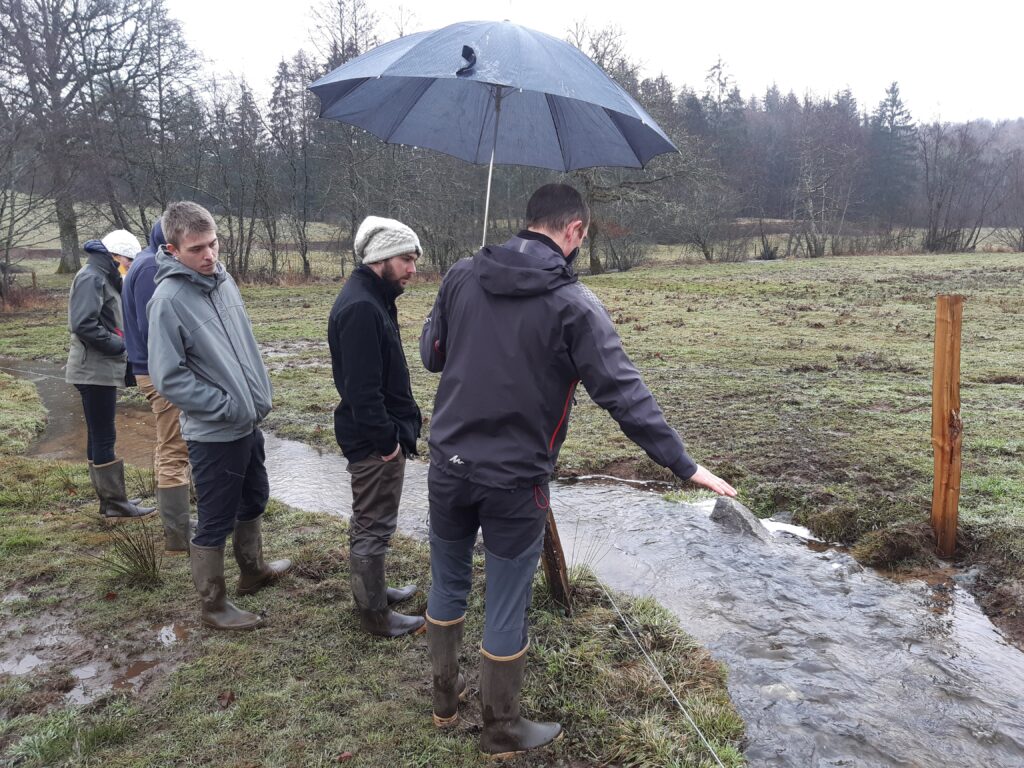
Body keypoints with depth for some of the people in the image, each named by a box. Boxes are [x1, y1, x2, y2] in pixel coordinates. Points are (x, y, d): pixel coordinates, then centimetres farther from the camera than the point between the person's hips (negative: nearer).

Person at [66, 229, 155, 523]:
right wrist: (120, 345, -16)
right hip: (95, 370, -10)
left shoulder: (103, 278, 17)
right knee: (104, 437, -4)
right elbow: (83, 325, -23)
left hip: (101, 369, 10)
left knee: (100, 436, 13)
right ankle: (116, 506, 2)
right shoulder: (92, 278, -13)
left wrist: (121, 345, 3)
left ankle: (110, 500, 21)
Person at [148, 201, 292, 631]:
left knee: (254, 500, 24)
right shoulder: (168, 299, -20)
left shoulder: (223, 280, 3)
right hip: (213, 433, -8)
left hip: (248, 423, 8)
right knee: (216, 523, 6)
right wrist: (226, 406, -17)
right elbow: (168, 378, -20)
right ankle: (214, 607, 23)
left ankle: (253, 571, 45)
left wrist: (260, 395, 8)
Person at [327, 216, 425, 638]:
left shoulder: (373, 298, 10)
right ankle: (374, 614, 18)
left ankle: (373, 589, 39)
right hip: (374, 440, -10)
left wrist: (398, 429, 17)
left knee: (370, 521, 22)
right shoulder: (360, 306, -23)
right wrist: (385, 438, -20)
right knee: (373, 526, 3)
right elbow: (361, 387, -26)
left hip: (381, 435, 10)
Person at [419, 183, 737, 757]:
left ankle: (446, 699, 43)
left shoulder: (462, 277, 0)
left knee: (447, 586, 23)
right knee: (506, 609, 11)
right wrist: (685, 465, -10)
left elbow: (431, 355, 11)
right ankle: (502, 731, 31)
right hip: (515, 482, -4)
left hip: (449, 467, 5)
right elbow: (625, 394, -16)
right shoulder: (574, 304, -14)